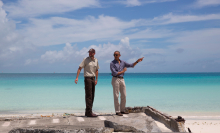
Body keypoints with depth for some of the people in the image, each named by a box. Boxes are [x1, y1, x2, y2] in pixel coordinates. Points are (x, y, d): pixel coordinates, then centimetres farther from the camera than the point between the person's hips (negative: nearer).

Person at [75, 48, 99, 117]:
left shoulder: (96, 60, 11)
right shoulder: (86, 60, -6)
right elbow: (80, 68, -8)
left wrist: (96, 79, 14)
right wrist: (77, 77, -17)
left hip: (93, 79, 7)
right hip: (87, 78, -7)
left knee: (92, 96, 8)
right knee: (89, 96, -10)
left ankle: (88, 112, 15)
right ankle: (89, 112, -10)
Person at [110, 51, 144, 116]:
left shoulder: (123, 62, 12)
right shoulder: (112, 63, -6)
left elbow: (131, 65, 15)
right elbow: (114, 73, -14)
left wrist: (137, 61, 2)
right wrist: (122, 71, -5)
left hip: (122, 79, 6)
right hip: (115, 79, -6)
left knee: (124, 96, 7)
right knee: (116, 96, -4)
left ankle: (122, 110, 19)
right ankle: (117, 111, 2)